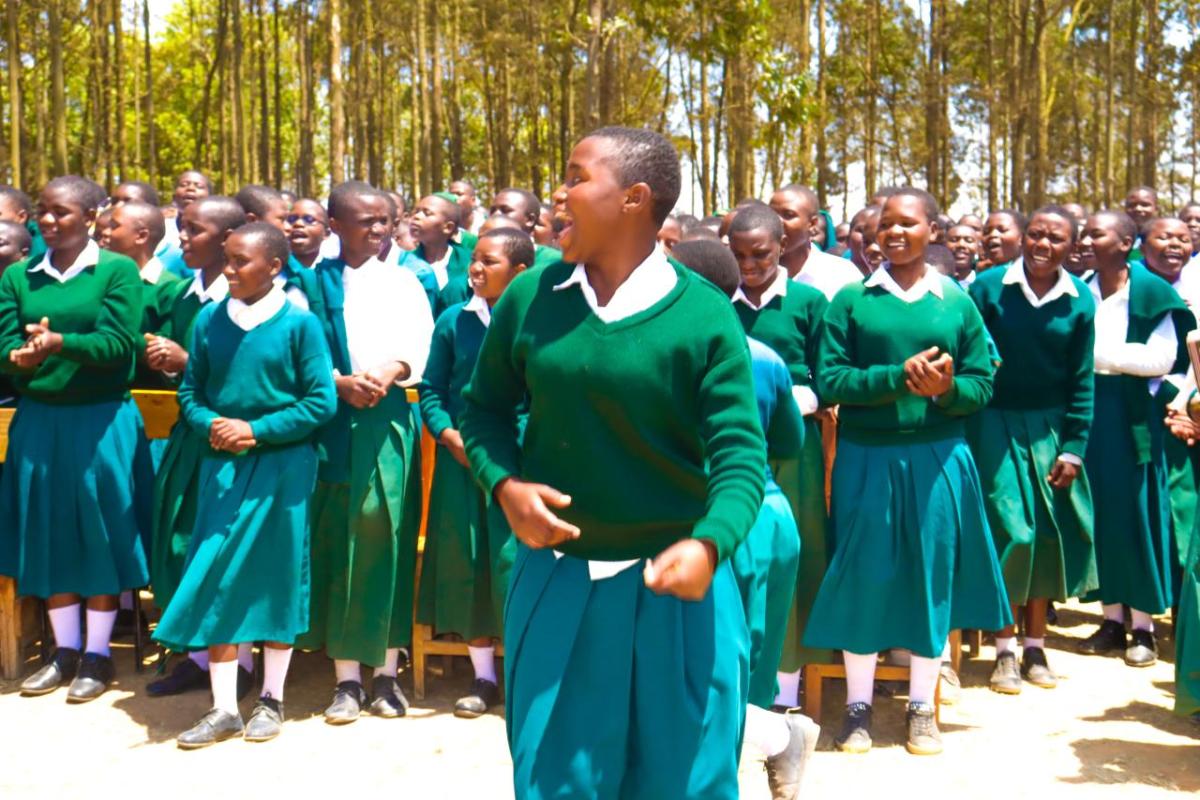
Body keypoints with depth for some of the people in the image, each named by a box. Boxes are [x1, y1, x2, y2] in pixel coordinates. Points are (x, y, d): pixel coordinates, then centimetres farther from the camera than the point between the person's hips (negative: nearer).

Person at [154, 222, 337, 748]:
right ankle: (224, 708, 12)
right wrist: (210, 424, -11)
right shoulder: (209, 320, 4)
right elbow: (190, 392, 10)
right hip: (222, 464, 3)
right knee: (218, 579, 2)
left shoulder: (299, 323, -6)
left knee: (276, 578, 6)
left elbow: (321, 402, -7)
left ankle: (271, 700, 21)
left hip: (282, 466, -3)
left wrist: (257, 430, -14)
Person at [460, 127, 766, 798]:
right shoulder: (529, 298, -2)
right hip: (556, 578, 3)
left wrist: (709, 545, -32)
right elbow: (484, 408, 9)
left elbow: (740, 453, -14)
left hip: (674, 582, -3)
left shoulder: (704, 315, -12)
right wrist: (505, 485, -10)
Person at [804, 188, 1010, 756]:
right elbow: (829, 381, -7)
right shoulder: (851, 299, 1)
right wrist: (898, 378, -19)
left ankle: (921, 707, 22)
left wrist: (947, 389, -18)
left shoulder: (958, 302, 5)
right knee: (864, 574, 3)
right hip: (865, 457, -1)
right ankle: (858, 705, 18)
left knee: (932, 573, 7)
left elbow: (983, 386, 3)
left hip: (937, 458, 1)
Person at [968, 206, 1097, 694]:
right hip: (995, 425, -2)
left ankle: (1035, 647, 20)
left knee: (1050, 531, 5)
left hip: (1050, 428, 3)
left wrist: (1074, 447, -1)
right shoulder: (988, 288, -7)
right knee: (1009, 532, -4)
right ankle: (1005, 650, 10)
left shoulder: (1079, 301, -1)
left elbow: (1081, 380, 3)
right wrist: (962, 434, -12)